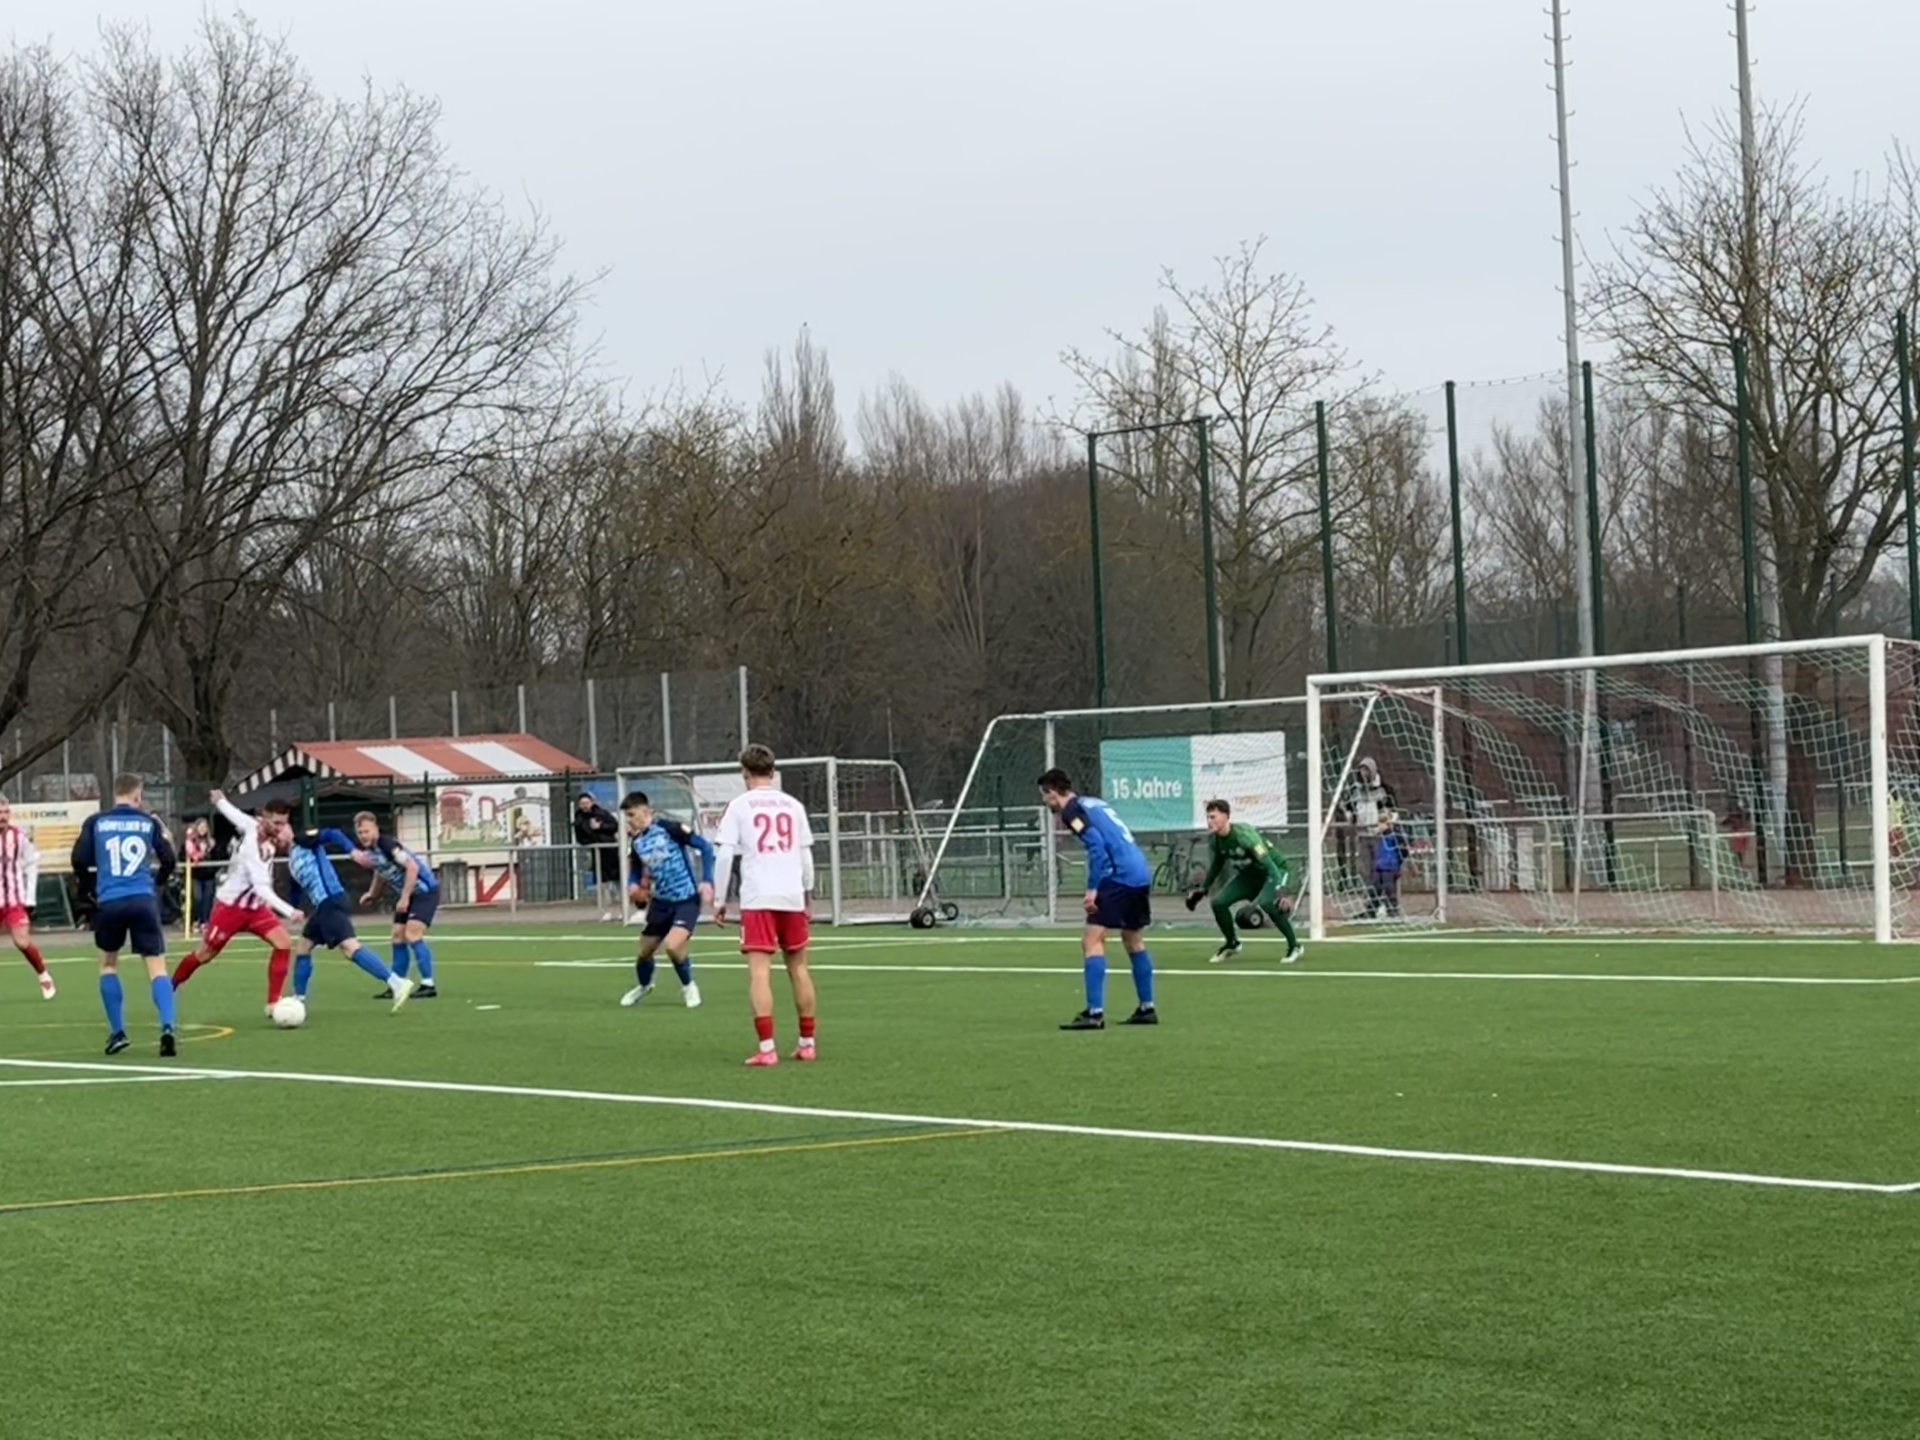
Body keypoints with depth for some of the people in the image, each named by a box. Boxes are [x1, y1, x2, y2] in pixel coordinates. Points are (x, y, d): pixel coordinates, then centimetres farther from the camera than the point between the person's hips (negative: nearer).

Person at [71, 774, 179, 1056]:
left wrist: (90, 889, 17)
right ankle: (167, 1029, -22)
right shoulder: (149, 823, 9)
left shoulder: (96, 822, 8)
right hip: (143, 900, -1)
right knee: (157, 966, -1)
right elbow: (169, 861, 8)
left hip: (109, 902, 1)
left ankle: (117, 1033, 18)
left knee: (108, 962, 22)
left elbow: (79, 860, 1)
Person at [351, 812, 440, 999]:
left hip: (424, 891, -9)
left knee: (412, 935, -17)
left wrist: (404, 898, -26)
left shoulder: (387, 844, -24)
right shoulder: (368, 849, 2)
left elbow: (412, 867, -29)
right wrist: (372, 894, 12)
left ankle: (428, 984, -13)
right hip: (405, 894, 9)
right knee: (398, 937, 7)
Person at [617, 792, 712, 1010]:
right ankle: (643, 986, 45)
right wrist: (635, 885, -4)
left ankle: (688, 987, 5)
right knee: (645, 951, 12)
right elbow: (637, 869, 19)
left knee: (673, 945, -24)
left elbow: (704, 847, -13)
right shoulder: (637, 842, 3)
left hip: (686, 900, -6)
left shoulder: (668, 828, -16)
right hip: (660, 901, 6)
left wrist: (706, 881, -21)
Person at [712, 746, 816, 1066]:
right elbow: (806, 856, 12)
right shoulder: (793, 805, 10)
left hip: (757, 898, -4)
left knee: (759, 970, -6)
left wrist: (719, 901, 2)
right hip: (792, 896, 4)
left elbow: (725, 856, -5)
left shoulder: (739, 805, 0)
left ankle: (767, 1049, -15)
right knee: (798, 968, 13)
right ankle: (807, 1044, 19)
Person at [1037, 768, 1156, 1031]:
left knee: (1092, 941, -10)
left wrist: (1093, 888, -17)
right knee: (1134, 942, 22)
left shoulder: (1072, 811, -5)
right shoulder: (1094, 803, 21)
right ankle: (1147, 1009, 29)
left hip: (1119, 877, -9)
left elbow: (1097, 845, -17)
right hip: (1141, 874, 9)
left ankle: (1095, 1013, -18)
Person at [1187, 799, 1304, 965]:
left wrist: (1281, 893, -46)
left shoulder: (1244, 835, -33)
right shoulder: (1215, 840, -12)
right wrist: (1203, 888, 13)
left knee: (1266, 902, -34)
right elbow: (1217, 864, 11)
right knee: (1219, 902, -5)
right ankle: (1232, 944, 20)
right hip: (1249, 874, 7)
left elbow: (1269, 865, -37)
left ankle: (1294, 946, -17)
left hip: (1274, 870, -7)